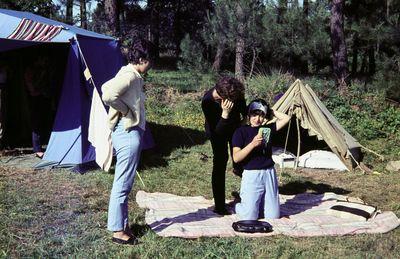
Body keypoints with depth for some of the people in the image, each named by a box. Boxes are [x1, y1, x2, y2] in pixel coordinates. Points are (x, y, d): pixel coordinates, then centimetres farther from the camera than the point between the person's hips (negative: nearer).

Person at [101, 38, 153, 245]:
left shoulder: (129, 75, 13)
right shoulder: (130, 75, -16)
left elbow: (106, 87, 25)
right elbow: (108, 96, -29)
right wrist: (127, 110, -15)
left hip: (126, 133, 11)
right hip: (128, 133, -11)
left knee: (123, 183, 16)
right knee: (122, 184, -4)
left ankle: (122, 224, 26)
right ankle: (118, 231, 4)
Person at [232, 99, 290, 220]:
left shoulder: (268, 129, 9)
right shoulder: (241, 131, -3)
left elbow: (286, 118, 12)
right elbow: (236, 158, -11)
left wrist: (271, 111, 9)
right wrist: (252, 144, -21)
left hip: (269, 174, 4)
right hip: (251, 175, -4)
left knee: (273, 216, 5)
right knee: (249, 217, -5)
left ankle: (259, 205, 34)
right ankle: (238, 206, 27)